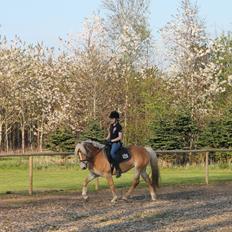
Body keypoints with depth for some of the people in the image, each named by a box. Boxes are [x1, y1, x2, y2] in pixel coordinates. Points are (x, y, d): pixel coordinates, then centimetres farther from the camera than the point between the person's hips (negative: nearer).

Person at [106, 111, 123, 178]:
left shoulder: (118, 127, -12)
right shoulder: (111, 125, 14)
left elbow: (120, 137, -15)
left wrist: (112, 140, -18)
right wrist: (106, 140, 6)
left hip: (117, 143, -10)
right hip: (110, 142, 10)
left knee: (112, 152, -34)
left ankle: (118, 169, -31)